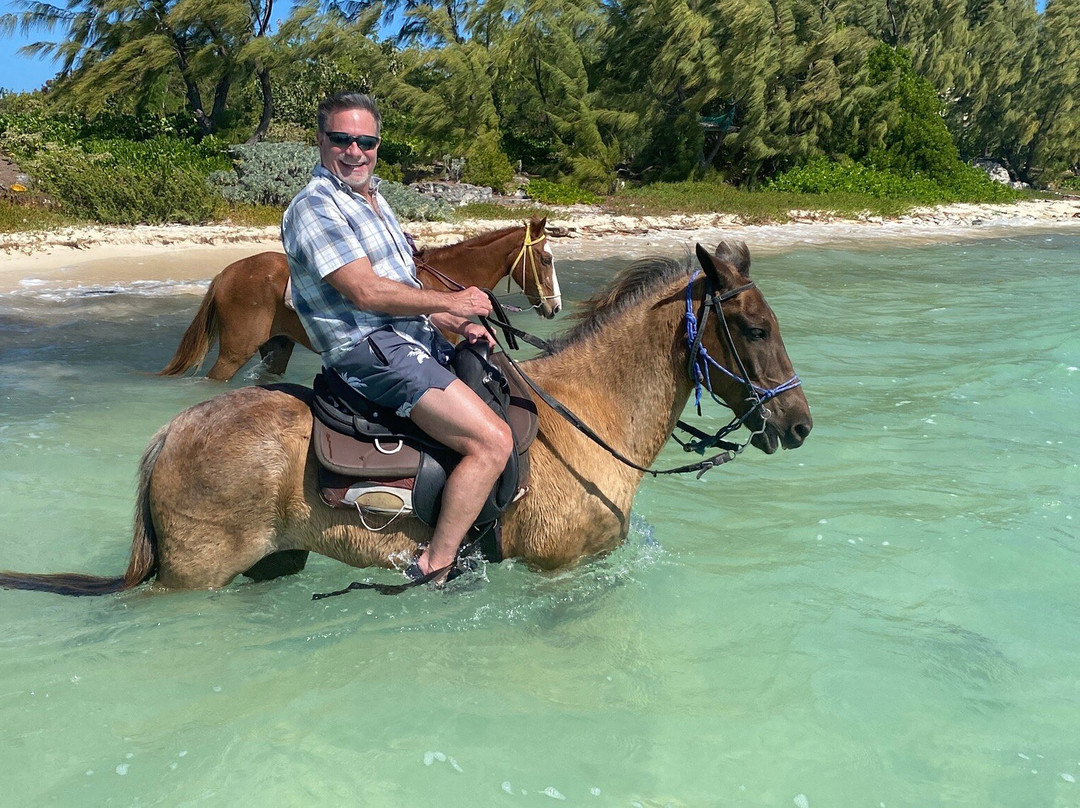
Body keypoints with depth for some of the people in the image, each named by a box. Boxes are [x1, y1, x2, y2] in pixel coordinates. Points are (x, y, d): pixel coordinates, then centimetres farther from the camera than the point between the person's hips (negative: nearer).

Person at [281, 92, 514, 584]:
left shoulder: (372, 198, 19)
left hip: (414, 339, 11)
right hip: (371, 351, -10)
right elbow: (367, 292, -21)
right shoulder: (315, 207, -12)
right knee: (493, 441, -22)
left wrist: (457, 326, 9)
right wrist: (452, 302, -12)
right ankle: (433, 571, -15)